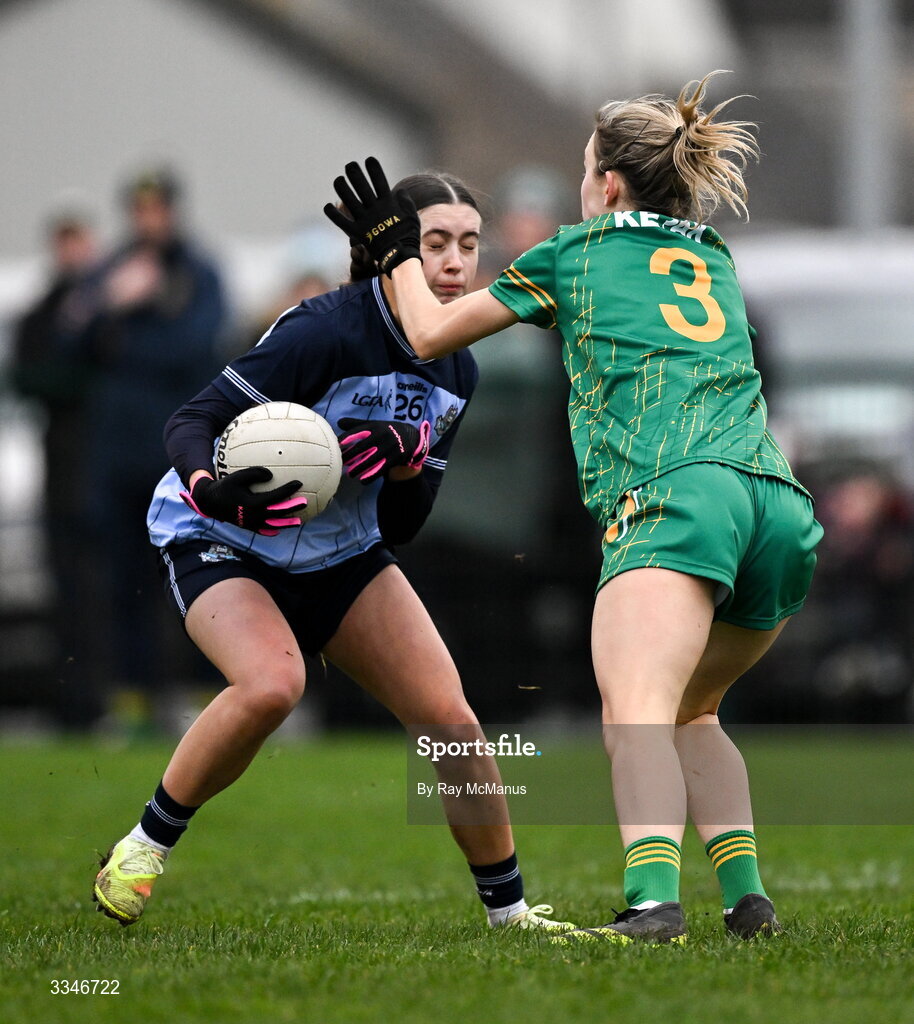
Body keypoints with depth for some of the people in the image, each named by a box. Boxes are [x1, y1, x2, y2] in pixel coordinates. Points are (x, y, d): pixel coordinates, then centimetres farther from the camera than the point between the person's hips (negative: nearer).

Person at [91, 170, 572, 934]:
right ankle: (146, 845, -13)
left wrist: (407, 459, -19)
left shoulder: (455, 371, -2)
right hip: (221, 546, -6)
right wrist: (214, 489, -46)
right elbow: (192, 421, -24)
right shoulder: (328, 332, -24)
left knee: (449, 717, -7)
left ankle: (510, 911, 8)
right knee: (273, 684, -34)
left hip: (341, 555, 6)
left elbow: (402, 526, 2)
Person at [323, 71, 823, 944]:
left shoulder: (573, 253, 17)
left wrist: (396, 247, 40)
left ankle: (652, 902, -44)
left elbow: (430, 335, 24)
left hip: (671, 496, -6)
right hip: (781, 504, 6)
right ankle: (746, 895, 10)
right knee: (686, 712, 24)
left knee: (635, 714, -22)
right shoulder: (714, 261, 31)